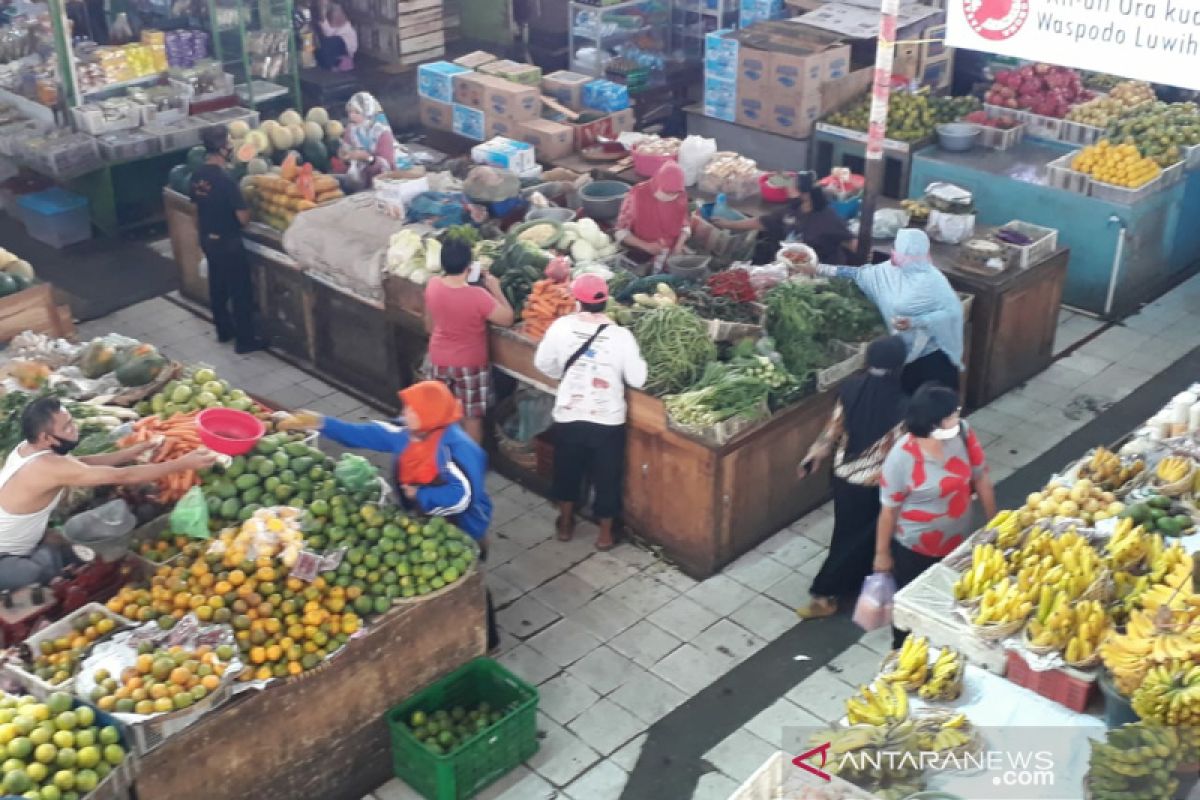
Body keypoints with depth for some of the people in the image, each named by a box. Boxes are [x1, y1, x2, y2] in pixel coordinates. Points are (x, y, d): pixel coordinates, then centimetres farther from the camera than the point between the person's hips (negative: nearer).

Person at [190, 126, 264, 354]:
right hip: (228, 242, -8)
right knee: (241, 291, 4)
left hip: (207, 239, 8)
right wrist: (246, 206, -2)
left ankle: (224, 330, 35)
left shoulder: (197, 175, -1)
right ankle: (245, 340, 12)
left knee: (217, 287, 21)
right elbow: (243, 218, -24)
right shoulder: (225, 179, -26)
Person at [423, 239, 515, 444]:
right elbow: (507, 319, -18)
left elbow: (429, 324, 4)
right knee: (472, 417, 13)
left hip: (439, 360, 5)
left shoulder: (432, 286, -12)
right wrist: (495, 289, -8)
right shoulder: (477, 296, -29)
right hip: (470, 364, -5)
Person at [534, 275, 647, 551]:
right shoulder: (621, 335, -16)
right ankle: (605, 534, 29)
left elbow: (543, 363, 2)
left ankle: (566, 524, 39)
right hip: (608, 420, -2)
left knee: (567, 470, 24)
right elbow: (638, 380, -11)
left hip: (568, 416, 2)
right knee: (606, 476, 16)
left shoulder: (561, 327, -10)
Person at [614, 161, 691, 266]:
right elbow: (621, 232, -11)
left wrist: (678, 246, -11)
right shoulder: (638, 195, -16)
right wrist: (647, 246, -23)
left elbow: (684, 226, 9)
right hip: (642, 258, -4)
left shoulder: (681, 196, -5)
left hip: (672, 255, 4)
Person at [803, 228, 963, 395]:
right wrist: (820, 269, 5)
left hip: (934, 355, -7)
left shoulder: (932, 280, -21)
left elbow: (952, 311, -25)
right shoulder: (890, 271, 0)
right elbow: (860, 274, 7)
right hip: (909, 352, 7)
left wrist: (914, 322, -31)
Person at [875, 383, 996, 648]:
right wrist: (882, 553, -6)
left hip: (958, 542, 4)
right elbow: (888, 509, -15)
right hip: (914, 550, -4)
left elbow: (981, 479, -1)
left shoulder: (963, 433, -15)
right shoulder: (903, 457, -28)